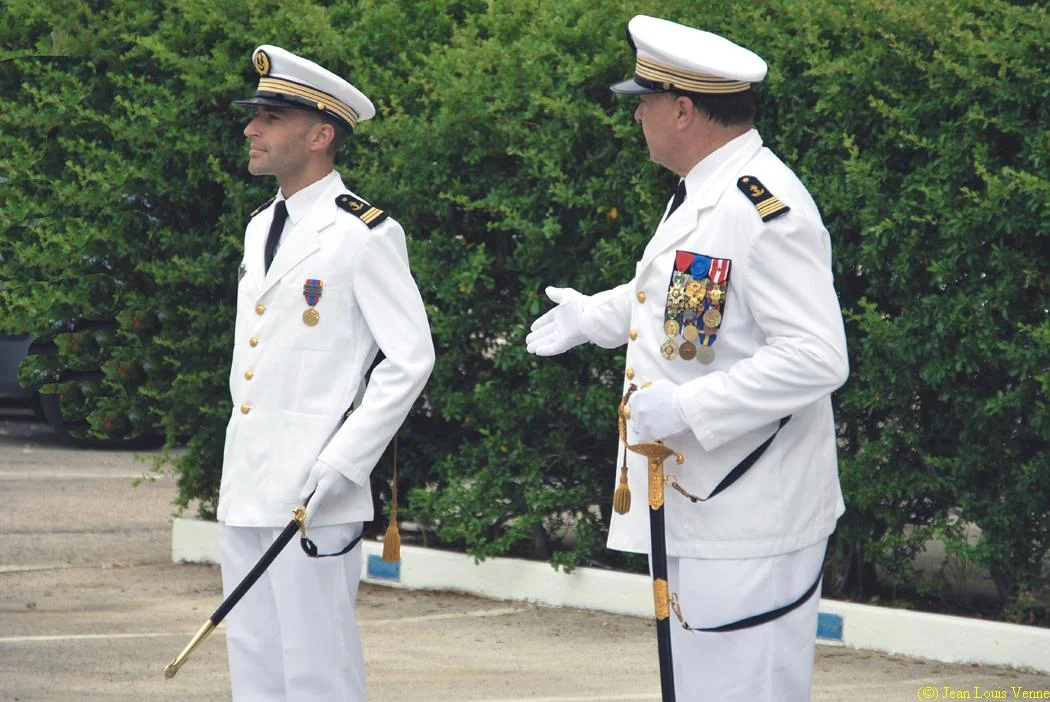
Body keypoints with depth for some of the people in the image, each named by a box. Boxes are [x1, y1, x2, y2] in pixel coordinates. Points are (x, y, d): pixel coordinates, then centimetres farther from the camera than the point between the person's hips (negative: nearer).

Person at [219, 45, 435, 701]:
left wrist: (342, 464, -16)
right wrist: (237, 467, 18)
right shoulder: (261, 228, 18)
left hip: (313, 496, -8)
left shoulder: (365, 234, -8)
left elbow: (411, 359, -12)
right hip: (245, 492, 8)